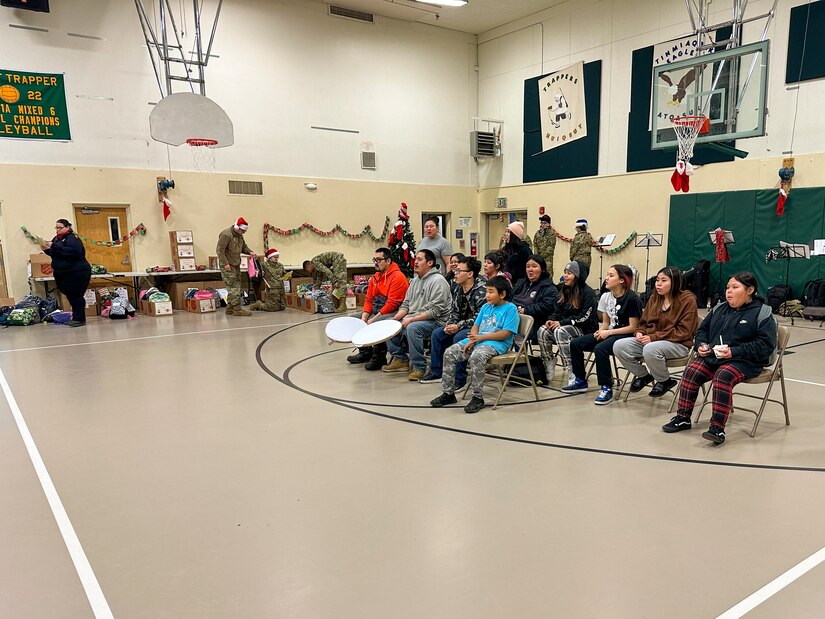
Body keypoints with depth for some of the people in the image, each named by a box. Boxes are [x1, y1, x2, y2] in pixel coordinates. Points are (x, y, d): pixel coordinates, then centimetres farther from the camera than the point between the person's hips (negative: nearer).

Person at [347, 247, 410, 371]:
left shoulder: (397, 277, -16)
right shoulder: (375, 277, 13)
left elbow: (392, 304, -22)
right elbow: (369, 299, 13)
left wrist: (373, 319, -21)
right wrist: (364, 317, -4)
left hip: (393, 312, -10)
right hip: (376, 311, 10)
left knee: (377, 323, -34)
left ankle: (379, 358, -17)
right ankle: (365, 352, 13)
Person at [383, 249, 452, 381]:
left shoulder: (438, 281, -13)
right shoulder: (415, 280, 16)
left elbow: (434, 311, -20)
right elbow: (406, 304, 18)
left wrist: (412, 319, -23)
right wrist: (396, 318, 0)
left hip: (435, 321, -9)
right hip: (413, 318, 9)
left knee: (412, 328, -35)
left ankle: (419, 367, -22)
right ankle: (400, 359, 9)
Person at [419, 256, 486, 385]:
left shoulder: (481, 291, -20)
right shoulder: (458, 289, 6)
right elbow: (455, 311, 13)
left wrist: (458, 326, -24)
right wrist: (449, 324, -7)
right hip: (462, 325, 9)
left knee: (458, 337, -33)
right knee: (437, 334, 2)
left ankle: (459, 378, -22)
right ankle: (436, 372, 12)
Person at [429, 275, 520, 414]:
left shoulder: (510, 309, -5)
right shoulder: (486, 307, 18)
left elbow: (505, 333, -15)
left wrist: (481, 337, -17)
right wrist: (472, 339, -5)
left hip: (497, 344, -7)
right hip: (477, 340, 8)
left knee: (476, 357, -37)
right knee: (450, 353, -9)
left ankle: (478, 398, -25)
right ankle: (448, 393, -1)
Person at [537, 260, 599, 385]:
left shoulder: (587, 292, -10)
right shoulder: (565, 291, 13)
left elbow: (585, 317, -18)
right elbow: (557, 311, 14)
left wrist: (562, 323, -23)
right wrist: (551, 320, -9)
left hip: (585, 329, -7)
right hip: (566, 326, 7)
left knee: (560, 331, -35)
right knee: (542, 331, -19)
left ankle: (572, 373, -33)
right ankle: (549, 370, -12)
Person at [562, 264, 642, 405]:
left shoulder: (631, 298, -15)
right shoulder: (606, 297, 6)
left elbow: (633, 327, -15)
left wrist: (608, 332, -17)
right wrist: (600, 331, -9)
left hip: (627, 336, -8)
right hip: (610, 333, 8)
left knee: (600, 348, -34)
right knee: (575, 344, -5)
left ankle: (606, 388, -20)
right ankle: (581, 381, 9)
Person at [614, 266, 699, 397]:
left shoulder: (688, 299, -8)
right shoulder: (654, 298, 11)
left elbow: (683, 332, -15)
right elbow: (643, 323, 19)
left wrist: (654, 337, -21)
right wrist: (639, 333, -6)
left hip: (678, 344, -6)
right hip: (650, 340, 6)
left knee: (650, 349, -39)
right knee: (619, 346, -16)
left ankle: (664, 381, -7)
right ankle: (643, 375, 9)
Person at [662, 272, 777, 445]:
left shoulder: (762, 313, -3)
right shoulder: (719, 309, 16)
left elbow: (765, 345, -12)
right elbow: (703, 330, 25)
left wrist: (734, 351, -21)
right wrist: (701, 345, 2)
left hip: (743, 361, -6)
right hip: (712, 356, 6)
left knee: (723, 376, -34)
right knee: (691, 371, -18)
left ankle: (718, 428, -31)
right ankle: (683, 418, -5)